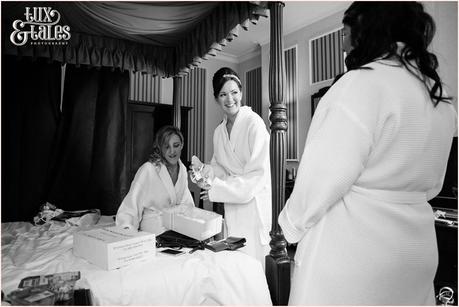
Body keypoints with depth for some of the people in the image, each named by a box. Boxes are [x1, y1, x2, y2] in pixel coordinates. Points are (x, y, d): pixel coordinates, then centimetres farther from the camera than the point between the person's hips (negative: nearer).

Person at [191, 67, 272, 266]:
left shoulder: (254, 123, -12)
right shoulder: (219, 132, 8)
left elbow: (258, 173, -16)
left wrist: (217, 190, -15)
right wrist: (205, 170, -7)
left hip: (253, 202, -5)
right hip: (231, 205, 6)